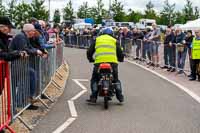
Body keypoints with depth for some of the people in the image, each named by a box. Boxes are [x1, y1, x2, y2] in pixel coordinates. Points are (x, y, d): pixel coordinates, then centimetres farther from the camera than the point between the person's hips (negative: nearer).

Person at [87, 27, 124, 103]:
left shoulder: (97, 39, 21)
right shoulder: (114, 40, 21)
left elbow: (89, 51, 19)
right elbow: (120, 52, 18)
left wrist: (90, 59, 37)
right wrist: (121, 59, 39)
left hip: (99, 61, -1)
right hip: (112, 62, 1)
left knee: (94, 79, 12)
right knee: (116, 79, 19)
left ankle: (93, 97, -1)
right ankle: (120, 97, 9)